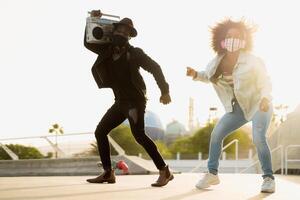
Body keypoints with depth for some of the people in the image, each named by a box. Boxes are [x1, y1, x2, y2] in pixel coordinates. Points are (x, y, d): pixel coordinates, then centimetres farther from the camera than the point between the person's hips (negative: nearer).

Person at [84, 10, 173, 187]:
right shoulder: (107, 50, 10)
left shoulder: (134, 53, -7)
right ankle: (108, 173, 12)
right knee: (100, 132, 8)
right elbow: (88, 43, 12)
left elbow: (155, 68, -9)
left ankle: (165, 171, -19)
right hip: (121, 102, 8)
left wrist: (164, 91, -13)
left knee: (139, 135, -23)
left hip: (135, 100, -8)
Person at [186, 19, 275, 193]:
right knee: (216, 134, -1)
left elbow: (266, 82, -19)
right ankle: (212, 173, 14)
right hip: (238, 108, 6)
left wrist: (265, 98, -39)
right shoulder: (218, 61, -4)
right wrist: (195, 74, -4)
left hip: (259, 105, -6)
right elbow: (209, 76, 16)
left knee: (258, 138, -26)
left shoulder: (251, 61, -19)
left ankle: (269, 178, -11)